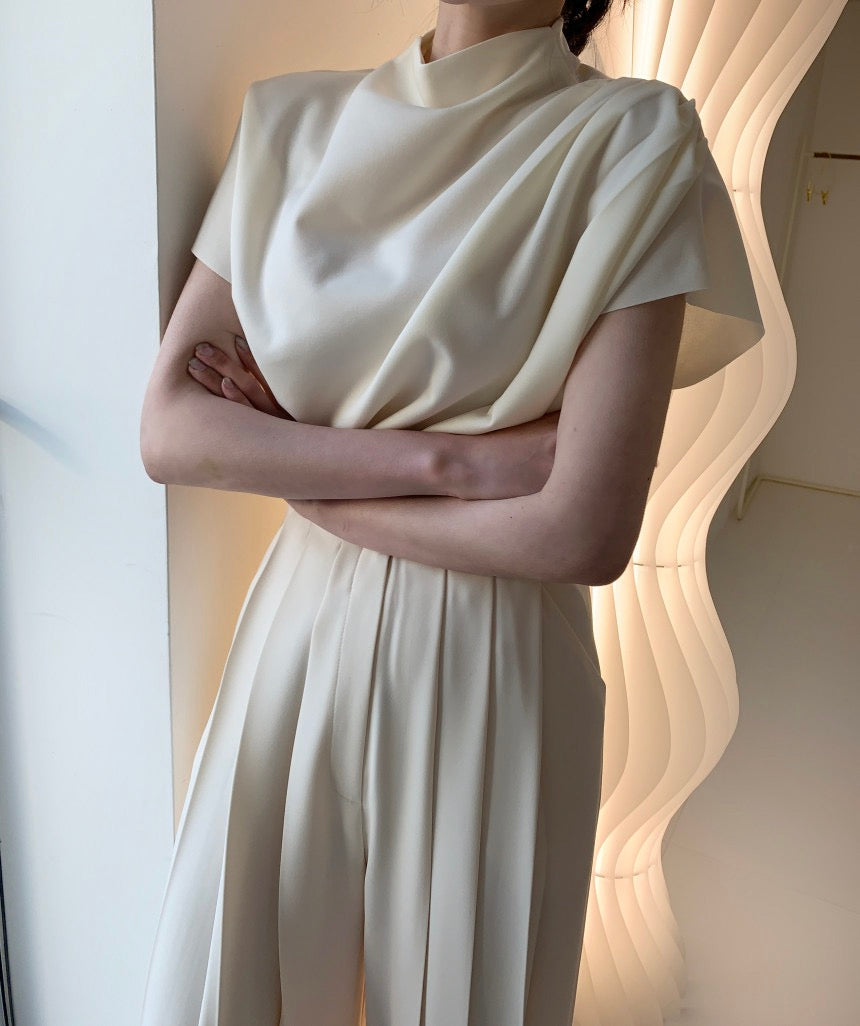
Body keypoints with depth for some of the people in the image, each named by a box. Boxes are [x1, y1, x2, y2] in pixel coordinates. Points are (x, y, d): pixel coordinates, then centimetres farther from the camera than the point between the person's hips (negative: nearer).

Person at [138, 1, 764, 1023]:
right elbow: (167, 429, -5)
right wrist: (444, 456, -16)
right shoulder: (292, 123, 3)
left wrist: (303, 473, -9)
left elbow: (586, 533, -18)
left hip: (488, 675, -3)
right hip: (294, 635, 4)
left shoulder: (636, 141, -9)